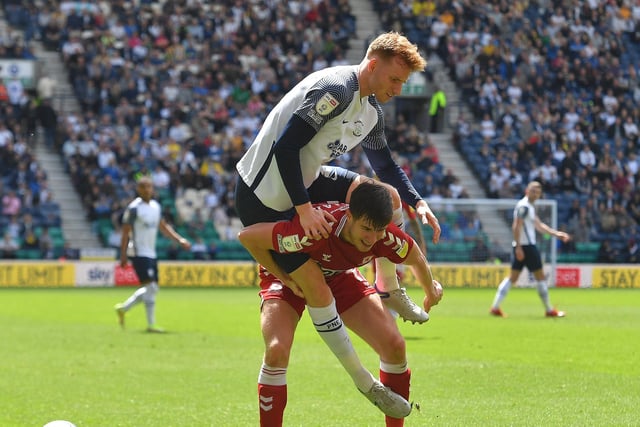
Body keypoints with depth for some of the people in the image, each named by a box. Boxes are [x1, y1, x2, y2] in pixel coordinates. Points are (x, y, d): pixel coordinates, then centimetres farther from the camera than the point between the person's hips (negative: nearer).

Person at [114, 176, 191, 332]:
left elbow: (163, 227, 20)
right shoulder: (134, 208, -11)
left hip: (151, 253, 8)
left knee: (152, 289, 11)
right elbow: (125, 233, -11)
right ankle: (151, 324, -8)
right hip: (139, 253, -8)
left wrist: (180, 240, 8)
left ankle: (123, 308, 26)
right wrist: (123, 256, -14)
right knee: (150, 286, -13)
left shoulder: (156, 206, 11)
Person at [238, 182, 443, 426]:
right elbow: (247, 236, -33)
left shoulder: (385, 237, -30)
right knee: (277, 350, -29)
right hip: (289, 274, -4)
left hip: (338, 275, 4)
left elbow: (417, 259, -4)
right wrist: (281, 275, -25)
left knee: (394, 346, -11)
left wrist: (431, 291, 15)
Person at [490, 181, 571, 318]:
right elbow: (516, 227, -19)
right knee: (540, 276, 1)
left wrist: (556, 234, 22)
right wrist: (519, 247, -23)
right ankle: (549, 310, 9)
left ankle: (495, 307, 1)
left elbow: (539, 225, 26)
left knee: (513, 277, 8)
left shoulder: (529, 206, 19)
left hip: (520, 247, 10)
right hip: (527, 246, -10)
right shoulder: (524, 206, -13)